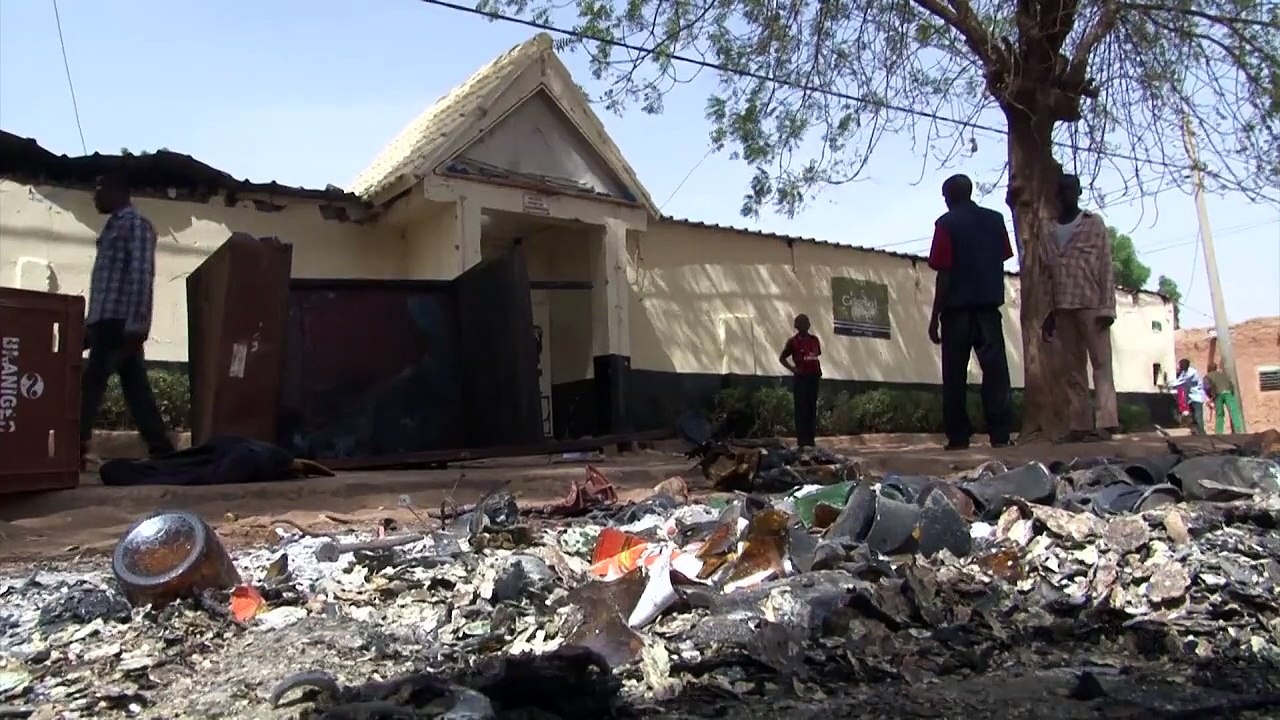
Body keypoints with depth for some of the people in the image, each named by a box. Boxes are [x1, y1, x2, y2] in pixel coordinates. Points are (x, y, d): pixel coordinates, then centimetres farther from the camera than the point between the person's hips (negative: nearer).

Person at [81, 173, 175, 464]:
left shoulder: (136, 224, -4)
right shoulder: (114, 226, 24)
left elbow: (141, 276, -15)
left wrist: (134, 324, -23)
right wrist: (90, 324, 20)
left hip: (120, 321, -9)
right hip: (108, 321, 9)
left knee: (90, 385, -11)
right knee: (135, 388, 6)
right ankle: (160, 449, 6)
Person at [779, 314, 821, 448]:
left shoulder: (814, 339, 11)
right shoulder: (793, 341, -2)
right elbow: (782, 358, 3)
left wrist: (819, 370, 8)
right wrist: (793, 369, -8)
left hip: (813, 377, 5)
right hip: (800, 378, -5)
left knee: (812, 408, 7)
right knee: (801, 408, -4)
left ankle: (811, 438, 13)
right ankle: (802, 439, -2)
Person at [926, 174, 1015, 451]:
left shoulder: (947, 223, -3)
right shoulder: (995, 220, 11)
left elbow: (944, 273, -8)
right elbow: (1002, 260, 12)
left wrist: (935, 316, -6)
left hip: (958, 307, -3)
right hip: (990, 304, 3)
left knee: (955, 375, 2)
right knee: (995, 369, 1)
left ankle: (958, 436, 0)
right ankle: (1000, 433, -5)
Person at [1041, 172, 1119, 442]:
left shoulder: (1094, 224, 7)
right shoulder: (1051, 234, 17)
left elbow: (1106, 266, -1)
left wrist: (1107, 306, -10)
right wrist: (1049, 313, 10)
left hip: (1091, 304, -4)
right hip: (1063, 308, 4)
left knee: (1101, 363, -9)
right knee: (1070, 368, 1)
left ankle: (1106, 423, -15)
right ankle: (1079, 425, 2)